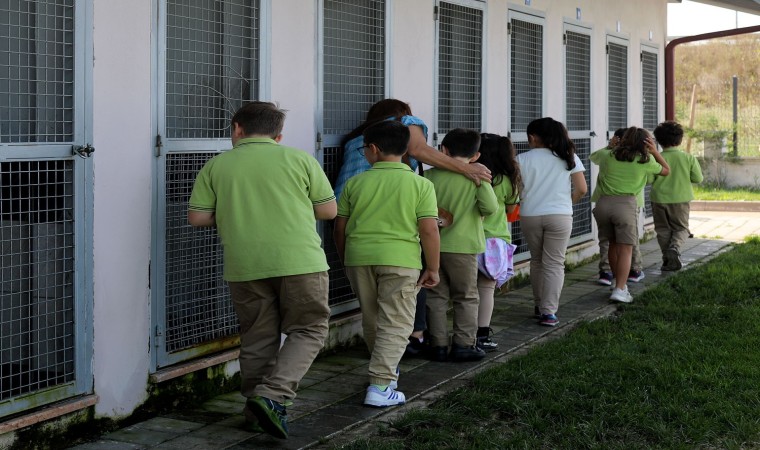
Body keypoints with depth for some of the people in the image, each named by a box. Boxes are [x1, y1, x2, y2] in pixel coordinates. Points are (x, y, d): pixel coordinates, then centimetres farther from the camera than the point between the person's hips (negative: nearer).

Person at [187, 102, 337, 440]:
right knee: (308, 330, 8)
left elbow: (197, 217, 4)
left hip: (244, 266, 2)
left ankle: (258, 410, 20)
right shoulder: (299, 159, 3)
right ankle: (273, 395, -8)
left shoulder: (216, 166, 7)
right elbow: (329, 211, 6)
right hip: (299, 260, -2)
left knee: (257, 338, 14)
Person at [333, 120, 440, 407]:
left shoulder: (355, 183, 4)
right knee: (395, 323, 0)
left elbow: (340, 227, 9)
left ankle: (386, 369, 36)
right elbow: (429, 230, -8)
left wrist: (345, 260, 23)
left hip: (359, 257, 3)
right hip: (400, 259, -3)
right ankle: (380, 385, -10)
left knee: (371, 320, 19)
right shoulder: (420, 184, -2)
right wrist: (432, 268, 1)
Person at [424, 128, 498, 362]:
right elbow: (490, 208, -13)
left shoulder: (430, 175, -2)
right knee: (466, 298, 9)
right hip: (462, 246, -2)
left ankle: (438, 345, 11)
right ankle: (464, 345, 7)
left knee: (436, 297, 10)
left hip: (433, 245, 2)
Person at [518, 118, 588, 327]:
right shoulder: (569, 157, 5)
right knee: (554, 264, 2)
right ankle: (548, 312, -5)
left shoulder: (522, 159, 1)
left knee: (536, 261, 18)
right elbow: (581, 190, 2)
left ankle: (539, 305, 27)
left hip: (530, 216, 1)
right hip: (560, 216, -1)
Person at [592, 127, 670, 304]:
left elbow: (593, 156, 33)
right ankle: (620, 289, -13)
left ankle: (619, 284, 27)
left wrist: (610, 146, 37)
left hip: (604, 203, 4)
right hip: (625, 203, -4)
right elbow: (666, 170, 22)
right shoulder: (645, 161, 6)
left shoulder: (607, 156, 11)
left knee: (613, 244, 18)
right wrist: (655, 152, 16)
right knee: (625, 248, -2)